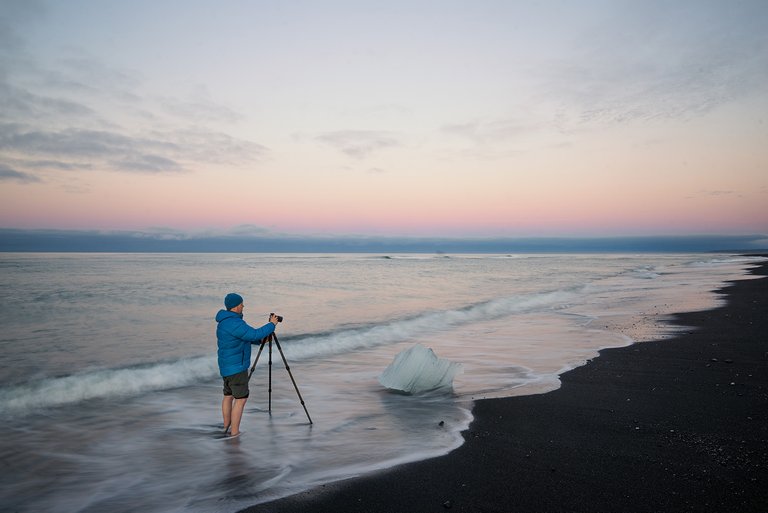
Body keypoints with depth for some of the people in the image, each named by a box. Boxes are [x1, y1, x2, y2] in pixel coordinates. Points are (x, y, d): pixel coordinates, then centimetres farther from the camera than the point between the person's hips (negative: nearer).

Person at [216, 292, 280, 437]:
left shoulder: (225, 321, 11)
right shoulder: (233, 323, -23)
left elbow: (246, 337, 19)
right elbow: (254, 334, -27)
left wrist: (261, 340, 12)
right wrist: (272, 324, -14)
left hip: (227, 366, 10)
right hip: (236, 367, -10)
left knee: (228, 396, 17)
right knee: (241, 398, -5)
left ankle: (226, 427, 27)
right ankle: (234, 433, -1)